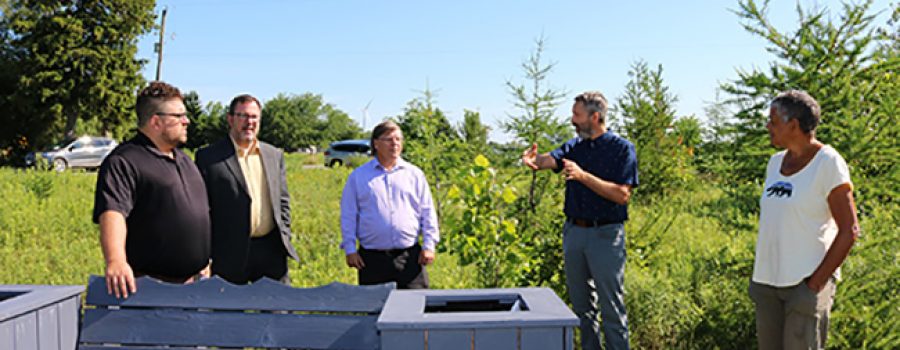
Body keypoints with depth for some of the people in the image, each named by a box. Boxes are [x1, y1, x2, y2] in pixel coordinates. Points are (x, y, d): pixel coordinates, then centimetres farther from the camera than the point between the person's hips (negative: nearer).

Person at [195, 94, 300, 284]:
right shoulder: (208, 157, -3)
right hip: (231, 254, -4)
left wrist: (284, 238, 7)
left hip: (271, 249, 4)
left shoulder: (275, 155, 11)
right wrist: (206, 253, -6)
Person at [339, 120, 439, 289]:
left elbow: (428, 213, 11)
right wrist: (350, 249, 2)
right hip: (372, 258, 0)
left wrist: (428, 246, 3)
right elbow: (348, 216, 8)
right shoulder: (358, 176, 8)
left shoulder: (415, 174, 10)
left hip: (409, 256, 1)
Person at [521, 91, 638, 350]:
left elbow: (622, 195, -16)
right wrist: (534, 160, -33)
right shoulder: (574, 146, 9)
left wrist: (583, 176, -23)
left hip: (606, 234, -5)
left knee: (612, 308, 1)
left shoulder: (622, 148, -6)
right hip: (573, 232, 6)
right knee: (581, 306, 15)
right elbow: (550, 159, -10)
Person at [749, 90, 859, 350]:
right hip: (767, 282, 6)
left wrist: (817, 283, -14)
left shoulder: (828, 163, -9)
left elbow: (849, 231, -12)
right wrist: (759, 273, 11)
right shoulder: (776, 163, 9)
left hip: (806, 282, -6)